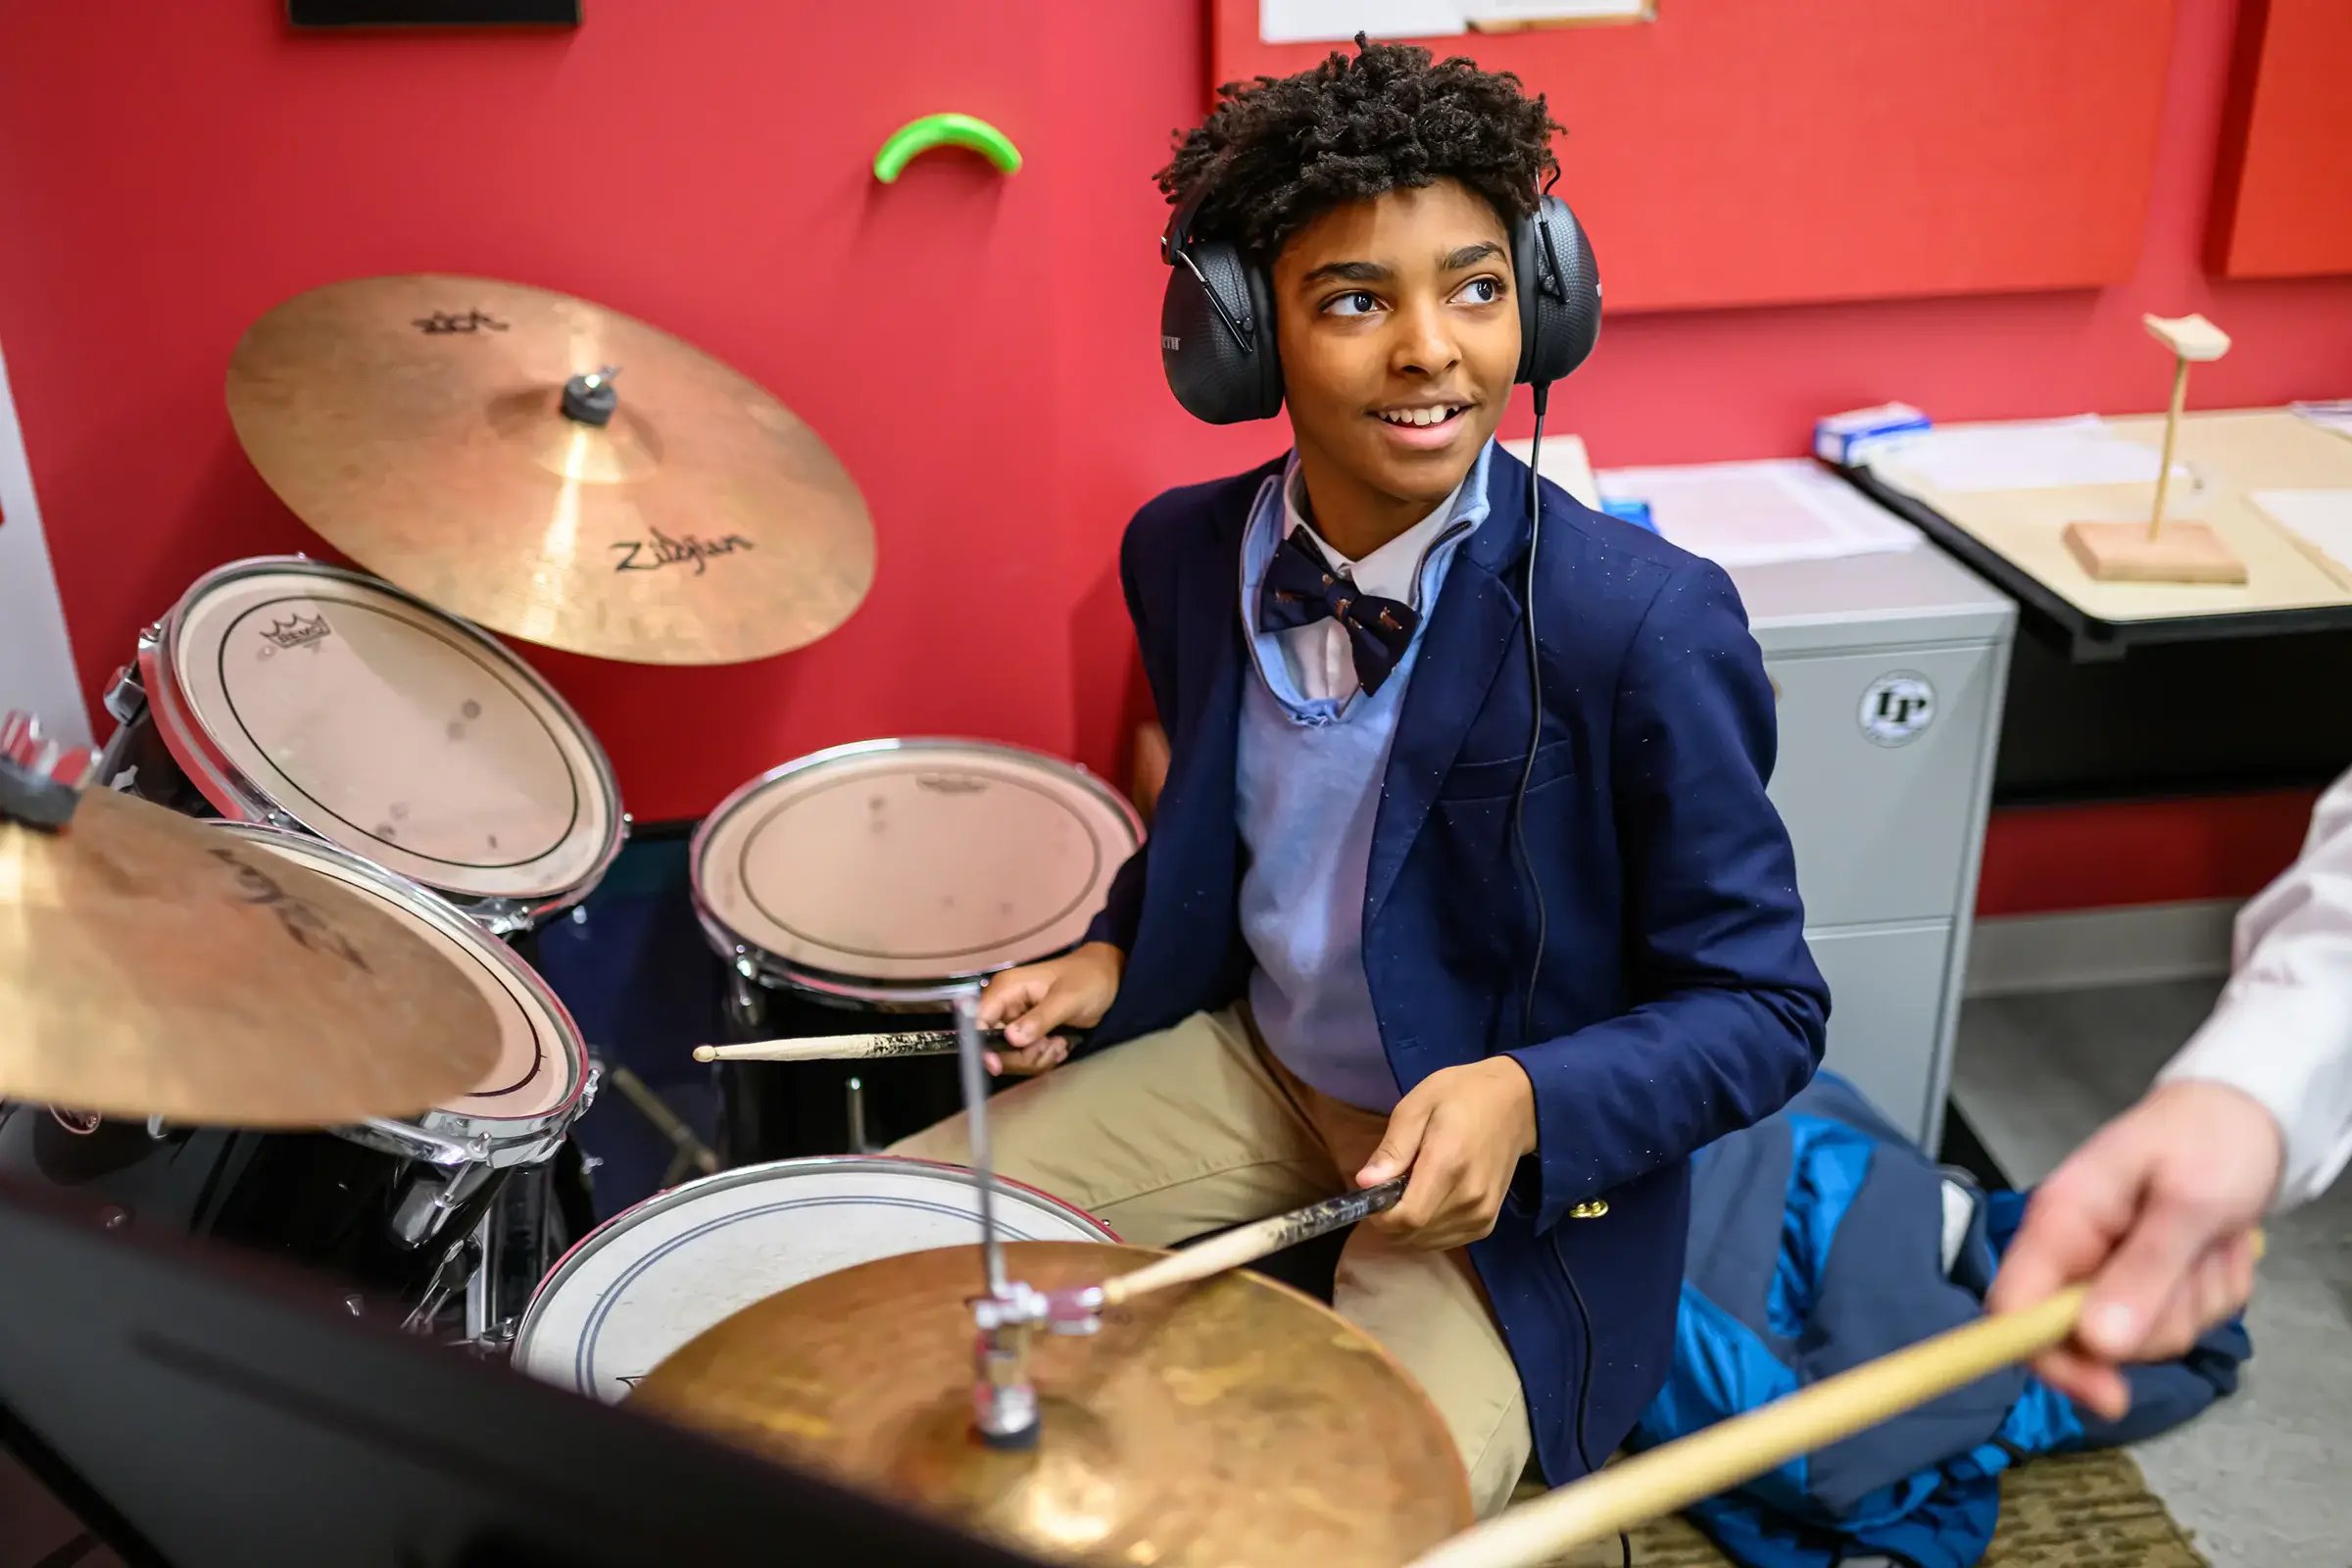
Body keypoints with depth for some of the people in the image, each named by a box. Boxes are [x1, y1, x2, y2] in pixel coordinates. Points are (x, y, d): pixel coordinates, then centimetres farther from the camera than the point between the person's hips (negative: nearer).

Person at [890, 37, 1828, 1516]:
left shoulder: (1647, 627, -24)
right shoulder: (1186, 552, -6)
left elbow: (1759, 1008, -15)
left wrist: (1523, 1101, -31)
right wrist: (1113, 955, -2)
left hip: (1519, 1164, -5)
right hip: (1249, 1061, 6)